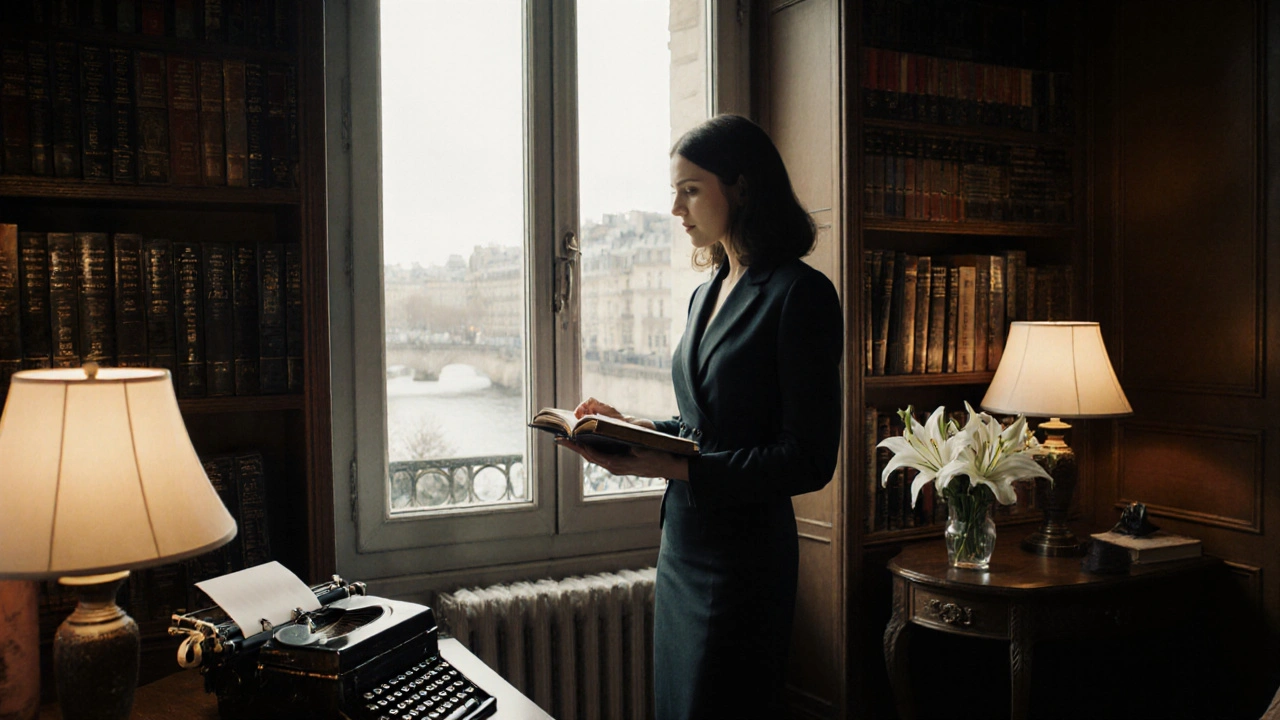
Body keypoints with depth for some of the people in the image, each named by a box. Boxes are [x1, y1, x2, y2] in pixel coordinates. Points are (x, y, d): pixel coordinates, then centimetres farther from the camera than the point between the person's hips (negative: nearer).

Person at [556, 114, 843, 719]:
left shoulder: (800, 295, -14)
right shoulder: (707, 295, 12)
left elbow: (810, 460, -18)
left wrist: (671, 467, -24)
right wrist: (630, 427, 4)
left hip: (745, 553, -8)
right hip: (683, 546, 8)